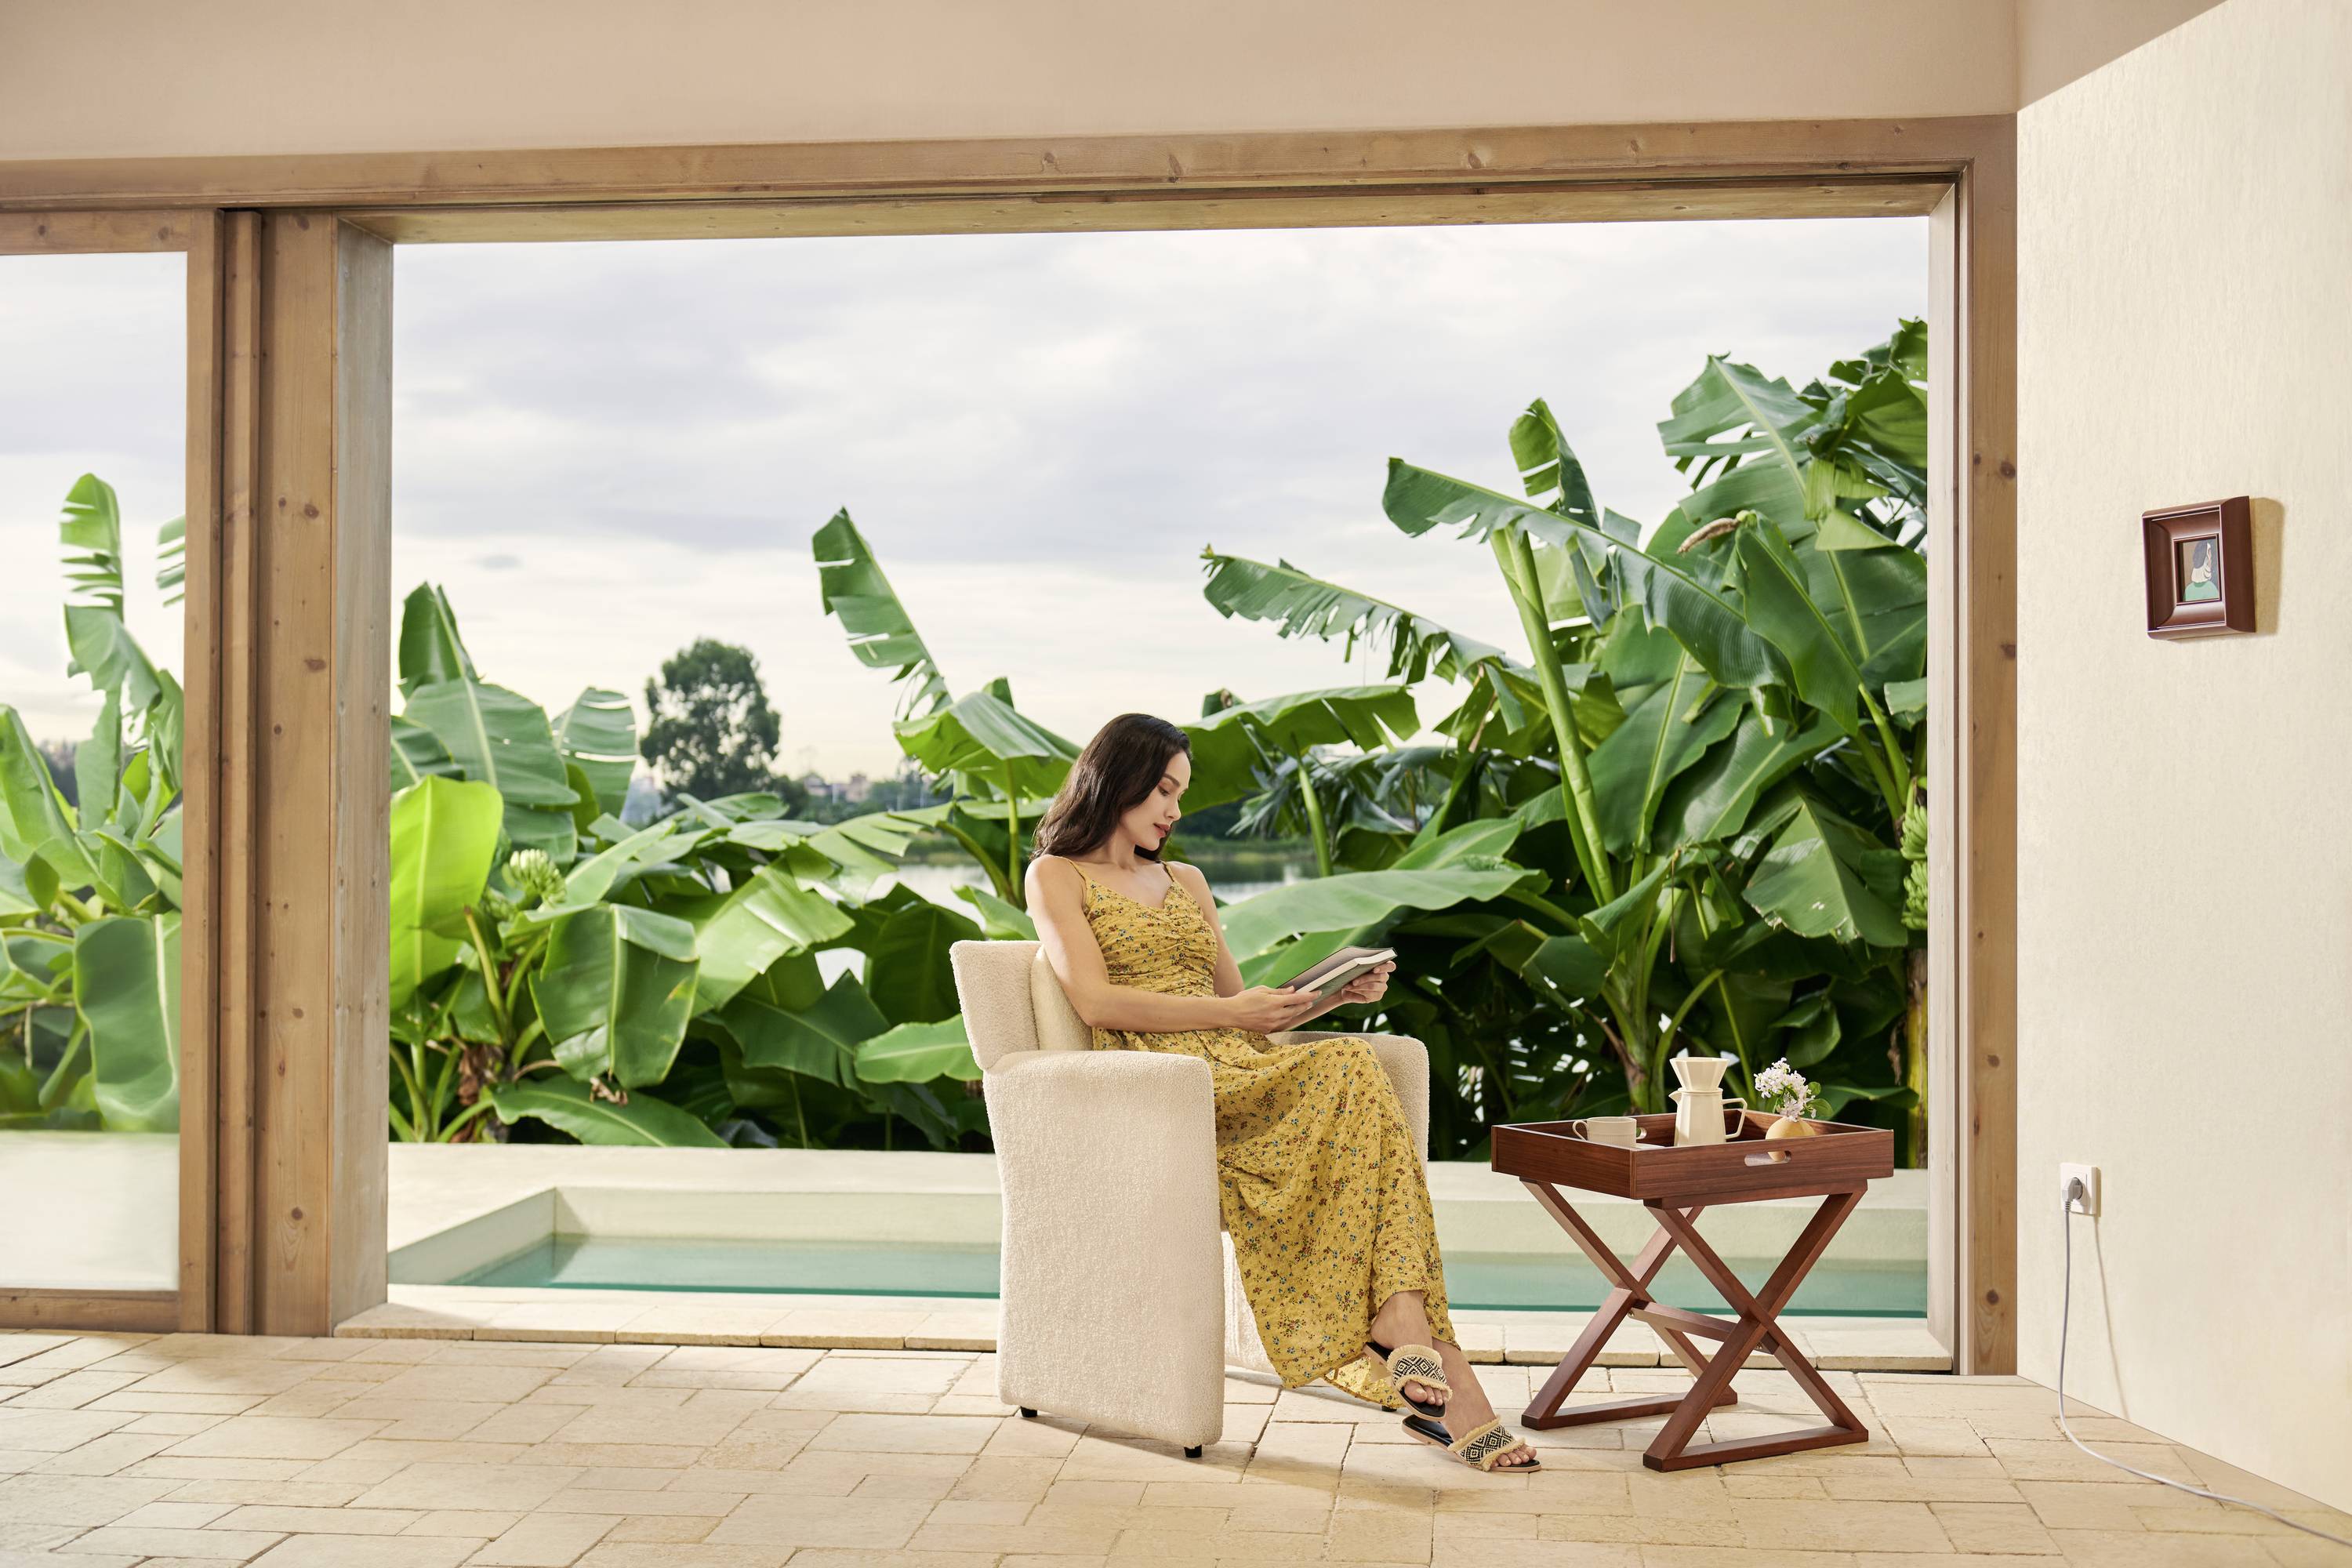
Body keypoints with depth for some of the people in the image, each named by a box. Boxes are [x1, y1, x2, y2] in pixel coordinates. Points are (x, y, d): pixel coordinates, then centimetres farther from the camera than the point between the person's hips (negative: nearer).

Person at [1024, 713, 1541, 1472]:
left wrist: (1336, 993, 8)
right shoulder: (1056, 876, 11)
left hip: (1240, 1073, 6)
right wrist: (1232, 1014, -12)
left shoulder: (1186, 882, 30)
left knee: (1354, 1069, -28)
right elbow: (1097, 1002, -5)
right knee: (1353, 1073, -29)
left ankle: (1408, 1340, -36)